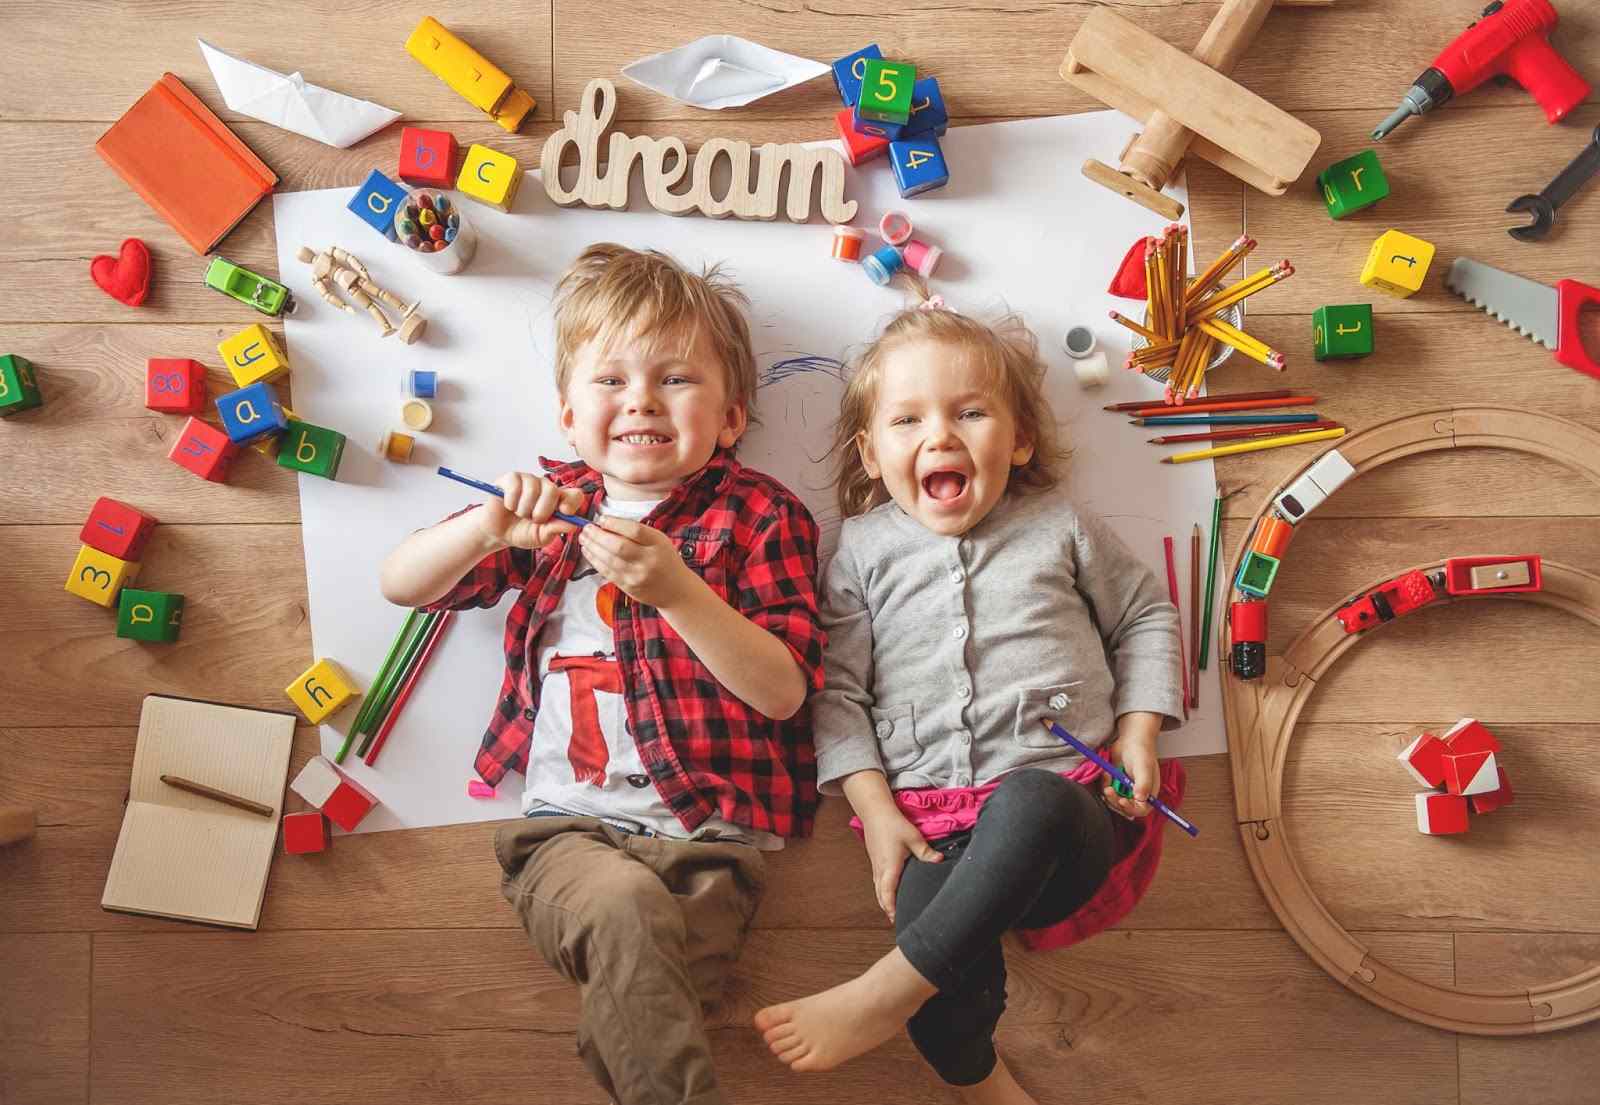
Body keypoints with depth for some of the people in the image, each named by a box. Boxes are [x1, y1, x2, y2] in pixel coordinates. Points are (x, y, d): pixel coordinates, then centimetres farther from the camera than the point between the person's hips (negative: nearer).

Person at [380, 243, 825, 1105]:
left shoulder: (759, 514, 7)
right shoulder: (555, 504, 17)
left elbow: (783, 689, -4)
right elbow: (400, 585, 11)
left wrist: (677, 590, -19)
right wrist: (489, 528, -10)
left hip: (705, 835, -2)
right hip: (568, 824, 2)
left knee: (629, 1006, -26)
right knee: (625, 906, -31)